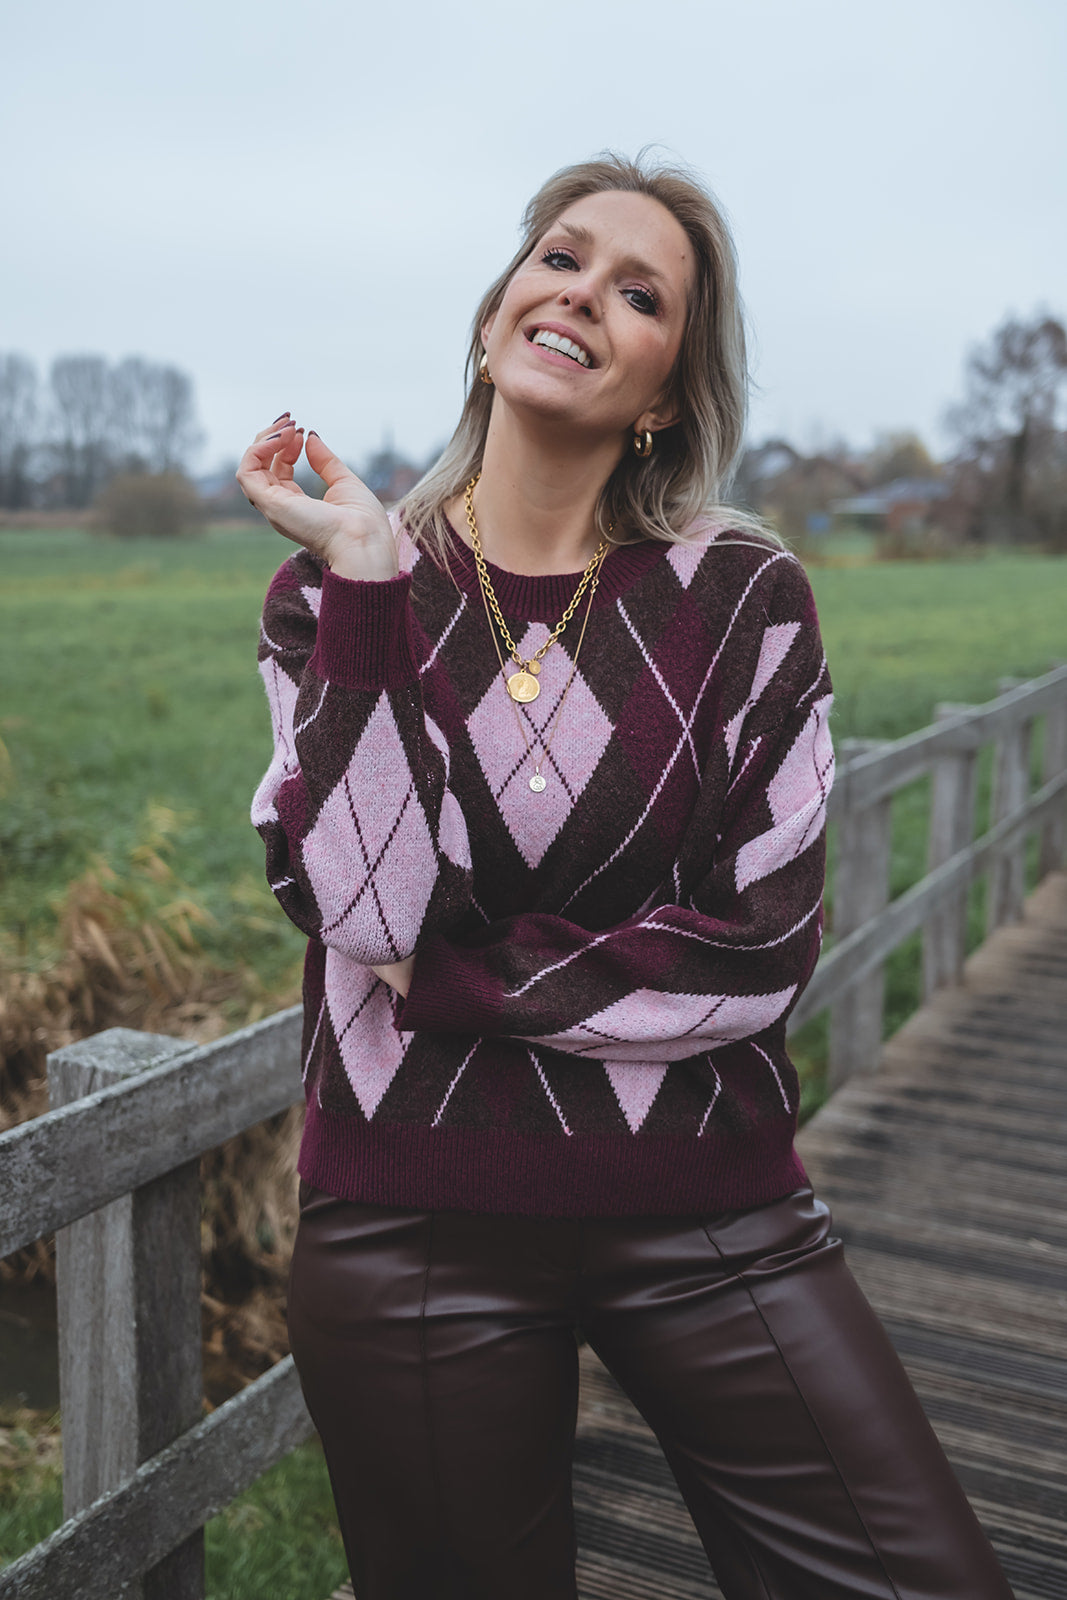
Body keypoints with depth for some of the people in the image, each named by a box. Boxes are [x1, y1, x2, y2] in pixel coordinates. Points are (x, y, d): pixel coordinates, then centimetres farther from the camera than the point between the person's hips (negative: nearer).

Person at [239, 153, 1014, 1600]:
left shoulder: (742, 596, -3)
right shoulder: (335, 594, -1)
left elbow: (766, 951, -10)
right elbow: (370, 907, -16)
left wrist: (451, 980, -12)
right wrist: (368, 577, -17)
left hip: (705, 1220, 0)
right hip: (414, 1228, 0)